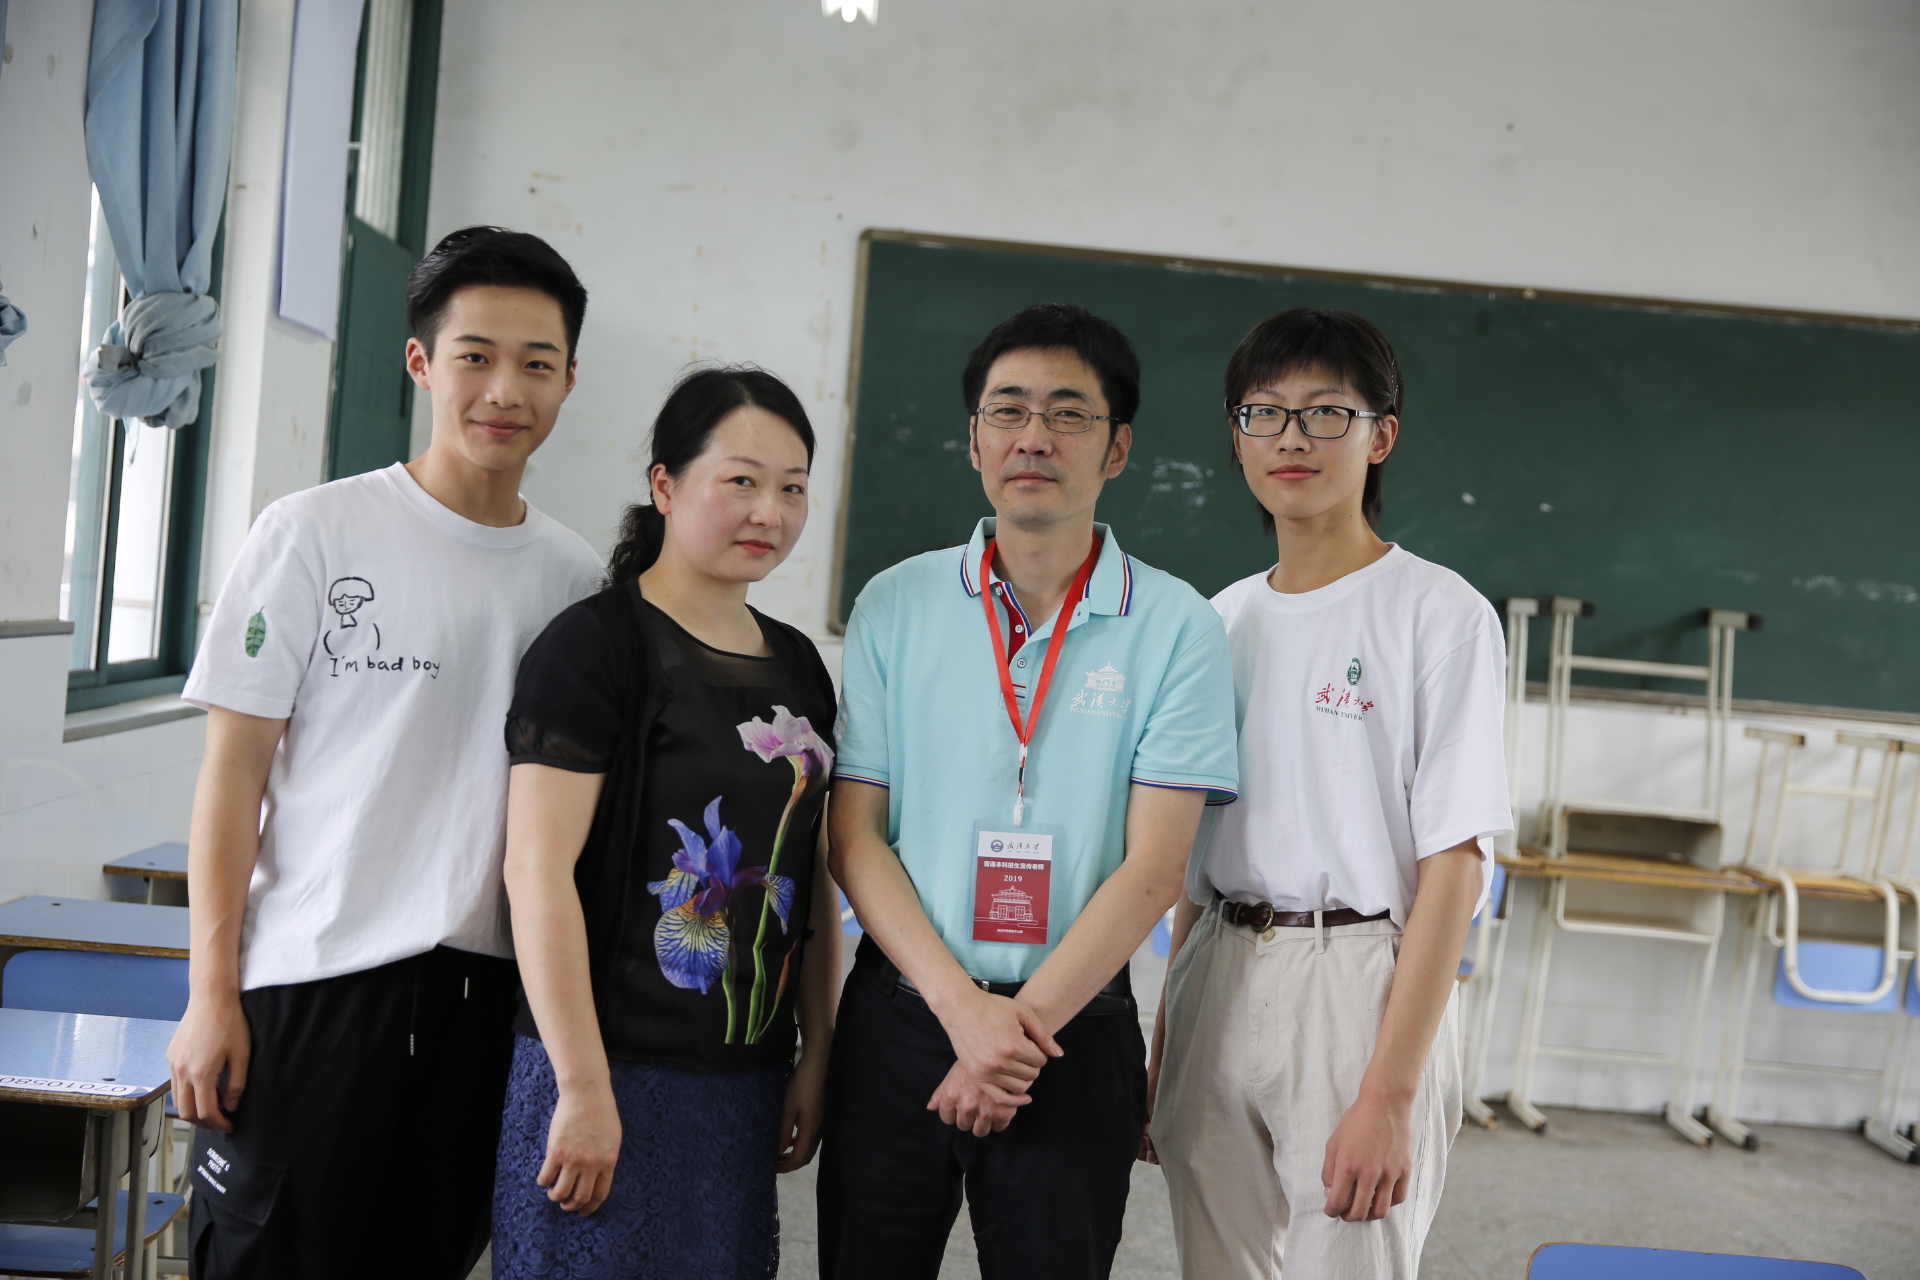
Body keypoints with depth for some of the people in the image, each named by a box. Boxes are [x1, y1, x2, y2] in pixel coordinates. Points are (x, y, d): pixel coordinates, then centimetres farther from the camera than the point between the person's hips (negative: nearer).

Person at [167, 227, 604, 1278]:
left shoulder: (575, 575, 6)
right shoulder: (313, 534, -5)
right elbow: (233, 769, -5)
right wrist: (212, 993, -7)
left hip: (488, 991, 4)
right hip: (309, 982, -3)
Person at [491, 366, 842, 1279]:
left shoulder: (799, 667, 10)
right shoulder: (595, 645, -11)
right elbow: (538, 871, -16)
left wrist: (815, 1057, 10)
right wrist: (583, 1089, -17)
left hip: (748, 1085, 7)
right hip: (612, 1073, -6)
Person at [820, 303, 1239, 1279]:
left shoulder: (1176, 628, -4)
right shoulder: (896, 605, 1)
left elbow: (1152, 871, -8)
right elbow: (853, 834, -2)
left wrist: (1026, 1021, -14)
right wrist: (962, 1006, -12)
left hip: (1073, 1026, -1)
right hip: (899, 1015, 2)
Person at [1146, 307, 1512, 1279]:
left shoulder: (1442, 614, -7)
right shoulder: (1221, 618, 10)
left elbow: (1454, 866, -12)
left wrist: (1389, 1094, -17)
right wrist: (1160, 1053, 12)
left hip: (1365, 986, -5)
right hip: (1217, 982, 5)